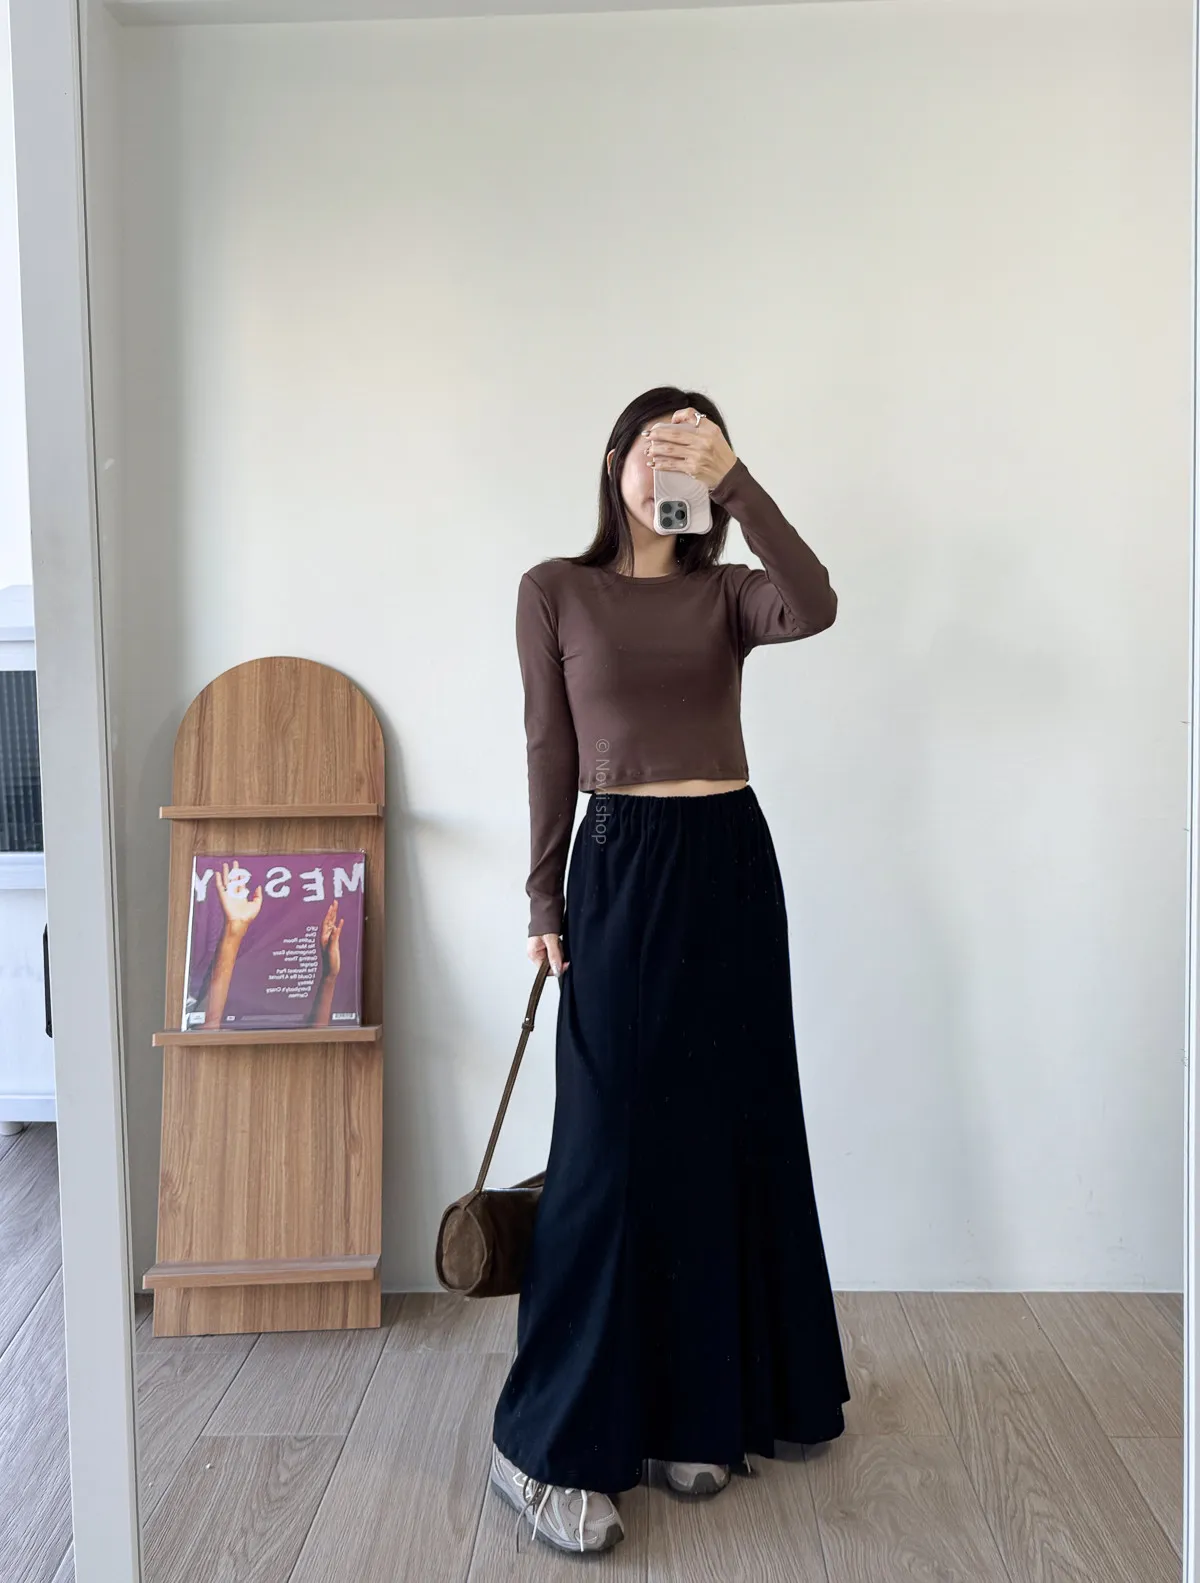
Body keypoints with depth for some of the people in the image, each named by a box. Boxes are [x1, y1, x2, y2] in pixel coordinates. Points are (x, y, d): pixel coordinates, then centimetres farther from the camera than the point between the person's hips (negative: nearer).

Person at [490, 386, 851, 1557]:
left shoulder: (726, 593, 7)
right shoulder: (555, 591, 3)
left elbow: (816, 608, -16)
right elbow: (550, 754, 1)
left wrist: (737, 481, -18)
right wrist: (545, 901, -1)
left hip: (731, 865, 3)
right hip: (621, 869, -3)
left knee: (728, 1134, 8)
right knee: (615, 1148, -4)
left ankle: (700, 1407, 26)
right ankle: (550, 1444, 9)